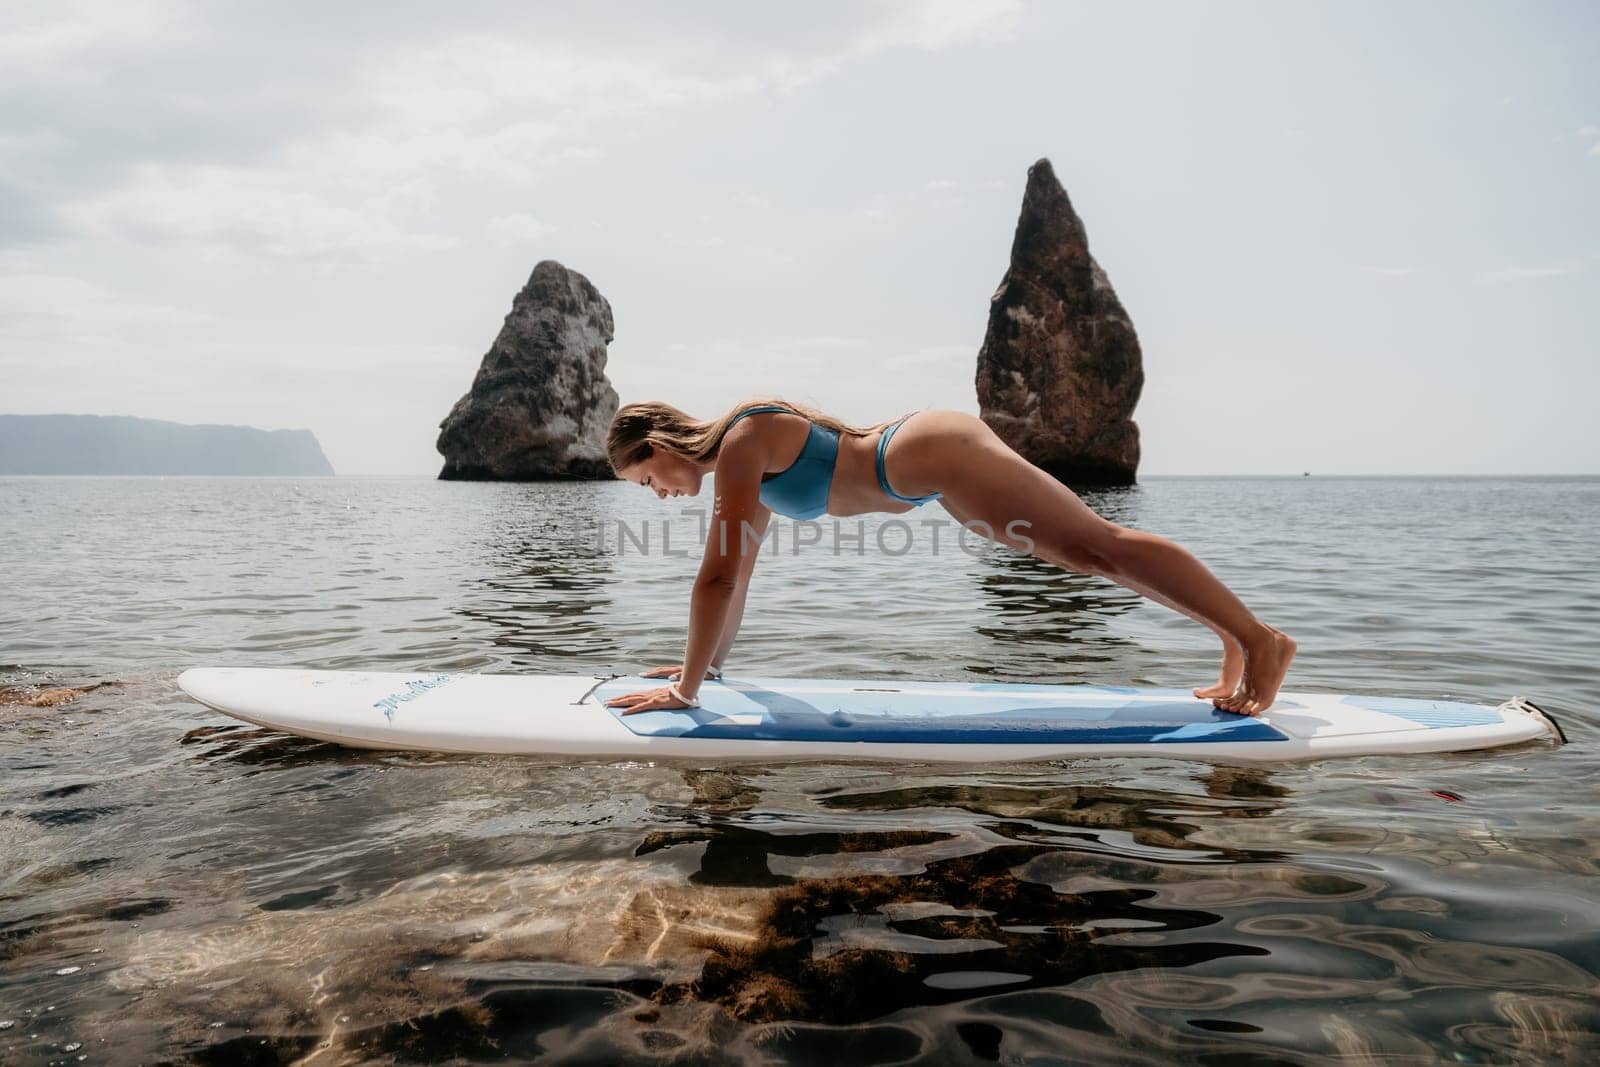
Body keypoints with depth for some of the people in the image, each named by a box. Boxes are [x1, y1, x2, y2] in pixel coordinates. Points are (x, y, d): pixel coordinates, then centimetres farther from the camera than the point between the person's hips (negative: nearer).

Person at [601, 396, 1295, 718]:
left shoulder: (738, 444, -13)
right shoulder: (741, 458, 15)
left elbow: (717, 577, -17)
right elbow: (739, 573, 22)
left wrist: (685, 689, -11)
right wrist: (710, 662, 25)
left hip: (931, 458, -9)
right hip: (929, 462, 9)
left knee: (1101, 544, -8)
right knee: (1088, 554, 10)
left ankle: (1257, 638, -2)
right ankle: (1233, 640, 17)